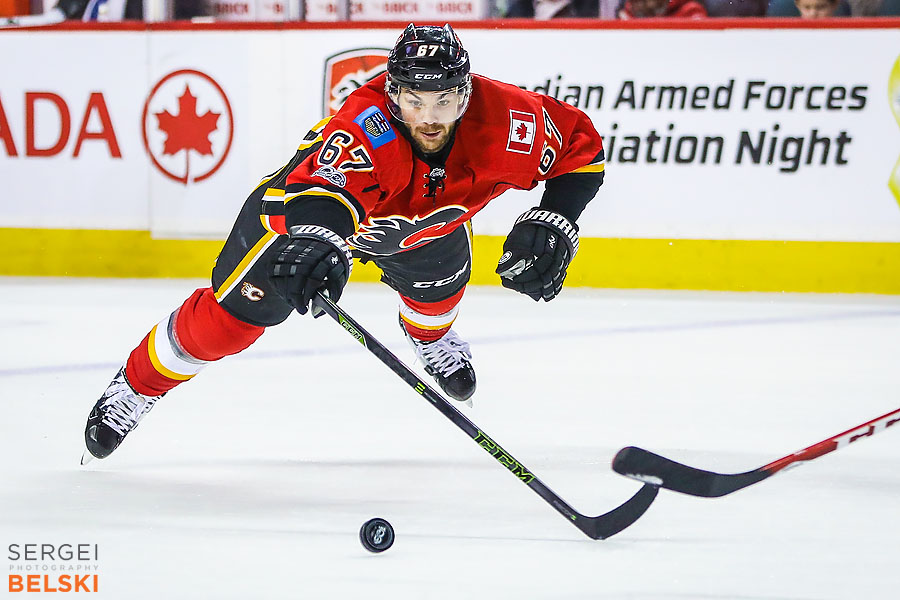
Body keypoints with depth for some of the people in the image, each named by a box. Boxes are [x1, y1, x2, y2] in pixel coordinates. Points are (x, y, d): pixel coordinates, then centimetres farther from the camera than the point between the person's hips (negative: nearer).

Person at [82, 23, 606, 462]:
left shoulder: (503, 119, -34)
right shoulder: (365, 127, -47)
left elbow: (582, 146, -19)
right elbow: (318, 190, -63)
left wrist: (556, 221, -31)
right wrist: (318, 241, -84)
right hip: (301, 203, -5)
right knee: (233, 314, -12)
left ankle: (430, 332, 29)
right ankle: (138, 384, 11)